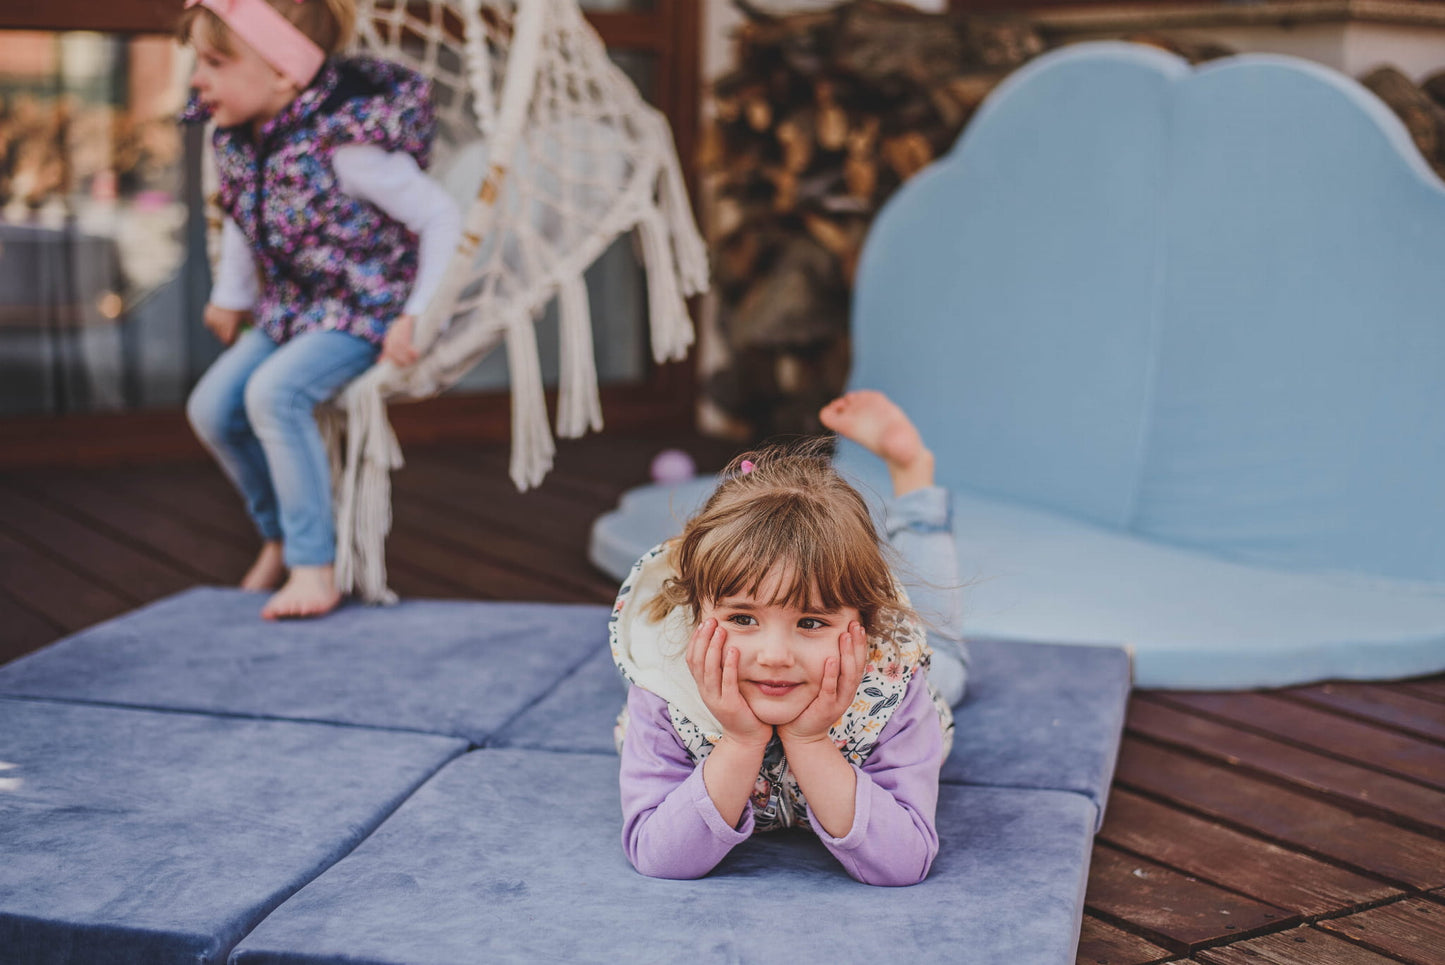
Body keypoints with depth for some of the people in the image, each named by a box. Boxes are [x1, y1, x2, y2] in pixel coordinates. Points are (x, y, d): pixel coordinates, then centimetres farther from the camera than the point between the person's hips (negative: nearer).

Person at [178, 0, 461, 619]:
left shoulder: (344, 145, -25)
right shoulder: (235, 138, -2)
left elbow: (442, 218, -20)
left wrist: (420, 316, -19)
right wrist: (230, 296, 24)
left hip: (363, 308, -8)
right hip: (289, 308, 8)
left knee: (274, 392, -28)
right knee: (211, 405, -3)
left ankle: (313, 568, -21)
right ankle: (279, 535, 20)